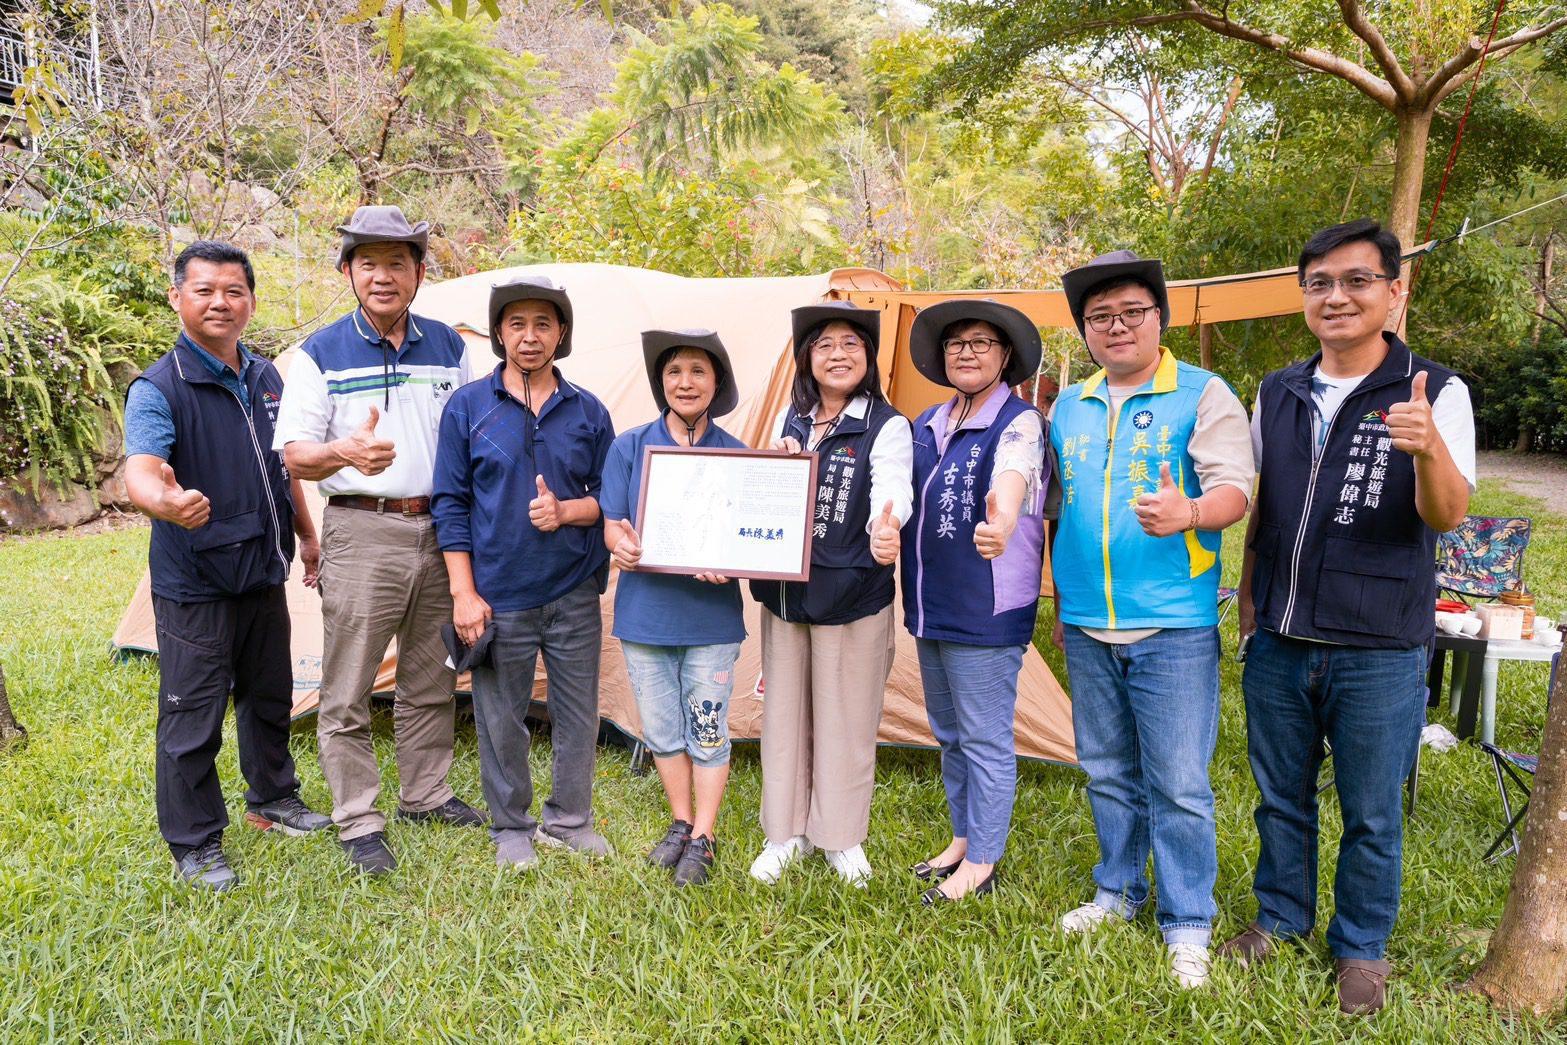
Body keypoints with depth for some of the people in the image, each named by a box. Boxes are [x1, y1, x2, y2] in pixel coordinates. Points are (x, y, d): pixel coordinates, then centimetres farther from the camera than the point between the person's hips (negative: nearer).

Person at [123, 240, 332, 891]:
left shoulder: (266, 380, 7)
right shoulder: (159, 389, -16)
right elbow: (140, 471, -33)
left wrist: (306, 536, 20)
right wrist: (165, 502, -55)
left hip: (263, 574, 7)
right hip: (193, 587, -7)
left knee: (269, 698, 20)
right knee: (192, 718, 2)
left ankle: (272, 800, 39)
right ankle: (194, 845, 17)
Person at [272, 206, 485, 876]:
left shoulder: (447, 347, 8)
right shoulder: (321, 355, -3)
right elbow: (295, 456, -7)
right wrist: (344, 453, -29)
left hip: (439, 530, 4)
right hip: (361, 535, -4)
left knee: (430, 683, 15)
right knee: (348, 692, 1)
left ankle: (425, 795, 32)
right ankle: (357, 823, 14)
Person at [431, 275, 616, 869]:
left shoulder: (589, 412, 5)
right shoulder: (467, 407, -1)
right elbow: (450, 503, -1)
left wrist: (566, 512, -15)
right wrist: (464, 593, -7)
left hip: (575, 593, 2)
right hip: (500, 596, -2)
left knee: (578, 715, 10)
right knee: (502, 720, 8)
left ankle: (569, 821, 29)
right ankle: (511, 828, 27)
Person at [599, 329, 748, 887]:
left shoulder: (735, 454, 0)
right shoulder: (629, 447, 1)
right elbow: (612, 526, -1)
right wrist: (624, 545, -25)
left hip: (712, 615, -1)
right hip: (645, 611, 1)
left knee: (707, 730, 4)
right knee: (662, 729, 12)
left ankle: (702, 838, 20)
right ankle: (681, 823, 31)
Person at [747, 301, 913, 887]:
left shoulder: (887, 426, -9)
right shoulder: (789, 418, 8)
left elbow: (892, 493, -26)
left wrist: (886, 530, -49)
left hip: (851, 594, -5)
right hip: (784, 590, 5)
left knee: (845, 717, 7)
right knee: (785, 711, 14)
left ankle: (841, 838, 26)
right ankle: (785, 833, 29)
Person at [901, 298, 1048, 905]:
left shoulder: (1019, 424, -12)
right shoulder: (926, 426, 12)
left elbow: (1012, 472, -35)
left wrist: (1003, 517, -56)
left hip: (986, 613, -8)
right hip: (930, 609, 8)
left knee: (984, 739, 2)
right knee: (949, 734, 19)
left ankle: (981, 864, 16)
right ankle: (963, 839, 35)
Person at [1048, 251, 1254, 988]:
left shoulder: (1204, 395, -3)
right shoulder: (1068, 408, 12)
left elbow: (1234, 488, -12)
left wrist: (1188, 514, -34)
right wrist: (1061, 606, 19)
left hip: (1174, 628, -5)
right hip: (1088, 629, 5)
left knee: (1178, 785, 0)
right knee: (1108, 774, 16)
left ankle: (1187, 926, 16)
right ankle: (1118, 892, 34)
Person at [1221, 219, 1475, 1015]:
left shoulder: (1435, 394, -8)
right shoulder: (1277, 394, 5)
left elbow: (1447, 516, -19)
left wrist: (1429, 448, -39)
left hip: (1378, 653, -4)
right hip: (1278, 644, 4)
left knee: (1371, 816, 11)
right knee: (1281, 797, 18)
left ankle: (1360, 947, 31)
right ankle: (1281, 917, 37)